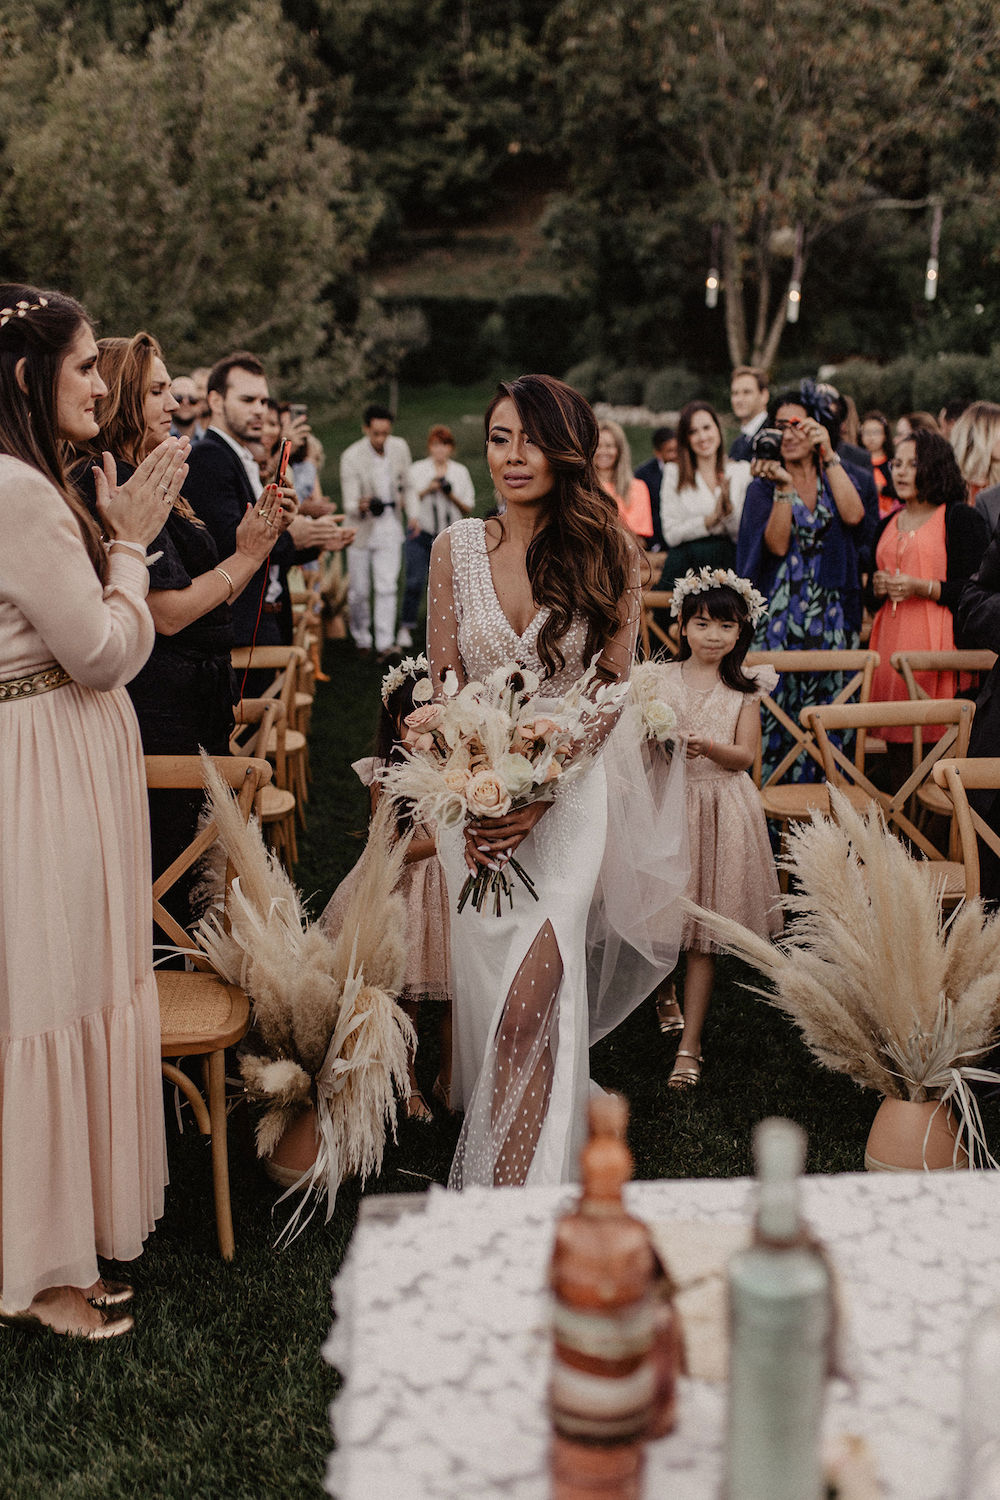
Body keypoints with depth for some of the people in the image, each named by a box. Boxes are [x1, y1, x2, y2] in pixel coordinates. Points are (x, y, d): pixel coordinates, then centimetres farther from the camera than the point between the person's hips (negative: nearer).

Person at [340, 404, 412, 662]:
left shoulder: (399, 447, -5)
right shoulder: (351, 457, -18)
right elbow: (349, 505, -23)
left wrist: (404, 499, 27)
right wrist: (364, 505, -42)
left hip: (389, 526, 2)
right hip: (361, 526, -2)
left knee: (387, 587, -7)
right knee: (359, 590, 5)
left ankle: (385, 643, -9)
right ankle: (361, 638, 26)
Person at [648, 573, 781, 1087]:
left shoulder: (745, 689, 2)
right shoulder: (660, 679, 3)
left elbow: (744, 756, -4)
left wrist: (707, 746, -23)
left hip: (719, 810, -1)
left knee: (703, 932, 0)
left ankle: (689, 1045, 5)